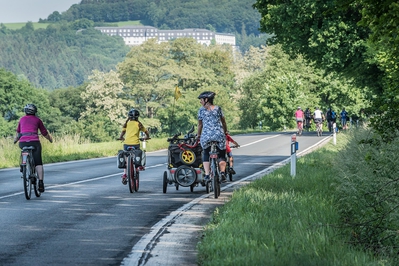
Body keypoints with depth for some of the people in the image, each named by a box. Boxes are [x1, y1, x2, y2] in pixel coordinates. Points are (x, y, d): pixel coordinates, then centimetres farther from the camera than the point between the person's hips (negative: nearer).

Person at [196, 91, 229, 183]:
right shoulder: (218, 108, 8)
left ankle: (207, 175, 1)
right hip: (219, 135, 1)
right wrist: (225, 132, 29)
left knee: (206, 155, 15)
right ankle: (222, 173, -5)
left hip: (206, 135, -1)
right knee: (221, 155, 14)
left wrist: (198, 135, 21)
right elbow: (223, 122, 14)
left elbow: (200, 124, 8)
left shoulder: (201, 110, 4)